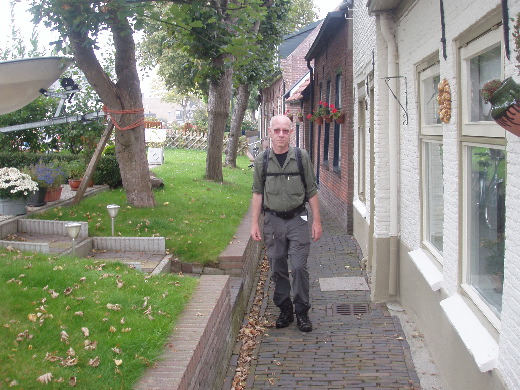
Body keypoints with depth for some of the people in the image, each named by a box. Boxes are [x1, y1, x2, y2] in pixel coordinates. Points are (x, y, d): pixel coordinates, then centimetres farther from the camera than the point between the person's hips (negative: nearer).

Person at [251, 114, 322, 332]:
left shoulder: (301, 157, 0)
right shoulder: (262, 161, 4)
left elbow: (312, 192, 4)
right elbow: (258, 193, 9)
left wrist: (317, 221, 1)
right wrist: (254, 223, 5)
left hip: (297, 219, -2)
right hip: (273, 220, 2)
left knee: (299, 267, -5)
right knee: (277, 269, 6)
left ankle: (302, 312, 8)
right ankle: (285, 310, 20)